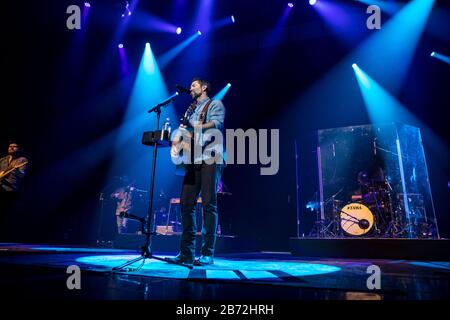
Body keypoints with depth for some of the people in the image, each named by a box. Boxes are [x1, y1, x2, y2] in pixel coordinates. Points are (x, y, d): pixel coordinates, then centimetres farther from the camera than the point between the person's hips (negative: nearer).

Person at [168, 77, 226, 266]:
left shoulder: (215, 104, 9)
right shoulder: (191, 111, 29)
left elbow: (217, 124, -10)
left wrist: (196, 127, -23)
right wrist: (178, 140, 2)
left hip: (211, 158, -6)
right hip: (193, 160, 7)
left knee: (209, 204, -10)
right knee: (186, 203, -2)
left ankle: (208, 254, -9)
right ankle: (186, 253, 2)